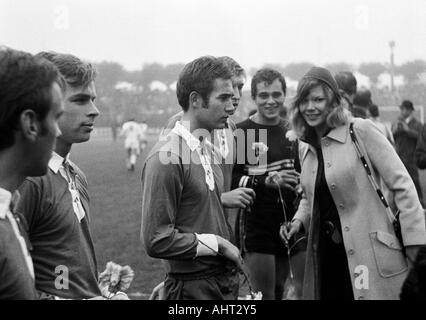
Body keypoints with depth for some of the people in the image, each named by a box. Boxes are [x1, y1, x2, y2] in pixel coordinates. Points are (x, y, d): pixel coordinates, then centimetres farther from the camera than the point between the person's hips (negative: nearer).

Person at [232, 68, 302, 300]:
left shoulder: (290, 131, 14)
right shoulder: (241, 133, -9)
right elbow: (230, 180, -16)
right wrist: (267, 181, -24)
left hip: (287, 225, 7)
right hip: (256, 226, -6)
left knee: (280, 292, 13)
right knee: (265, 295, -7)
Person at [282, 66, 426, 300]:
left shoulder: (361, 131, -7)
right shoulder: (305, 147, 13)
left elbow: (401, 184, -8)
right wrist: (299, 219, 6)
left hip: (370, 255, -6)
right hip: (325, 253, 6)